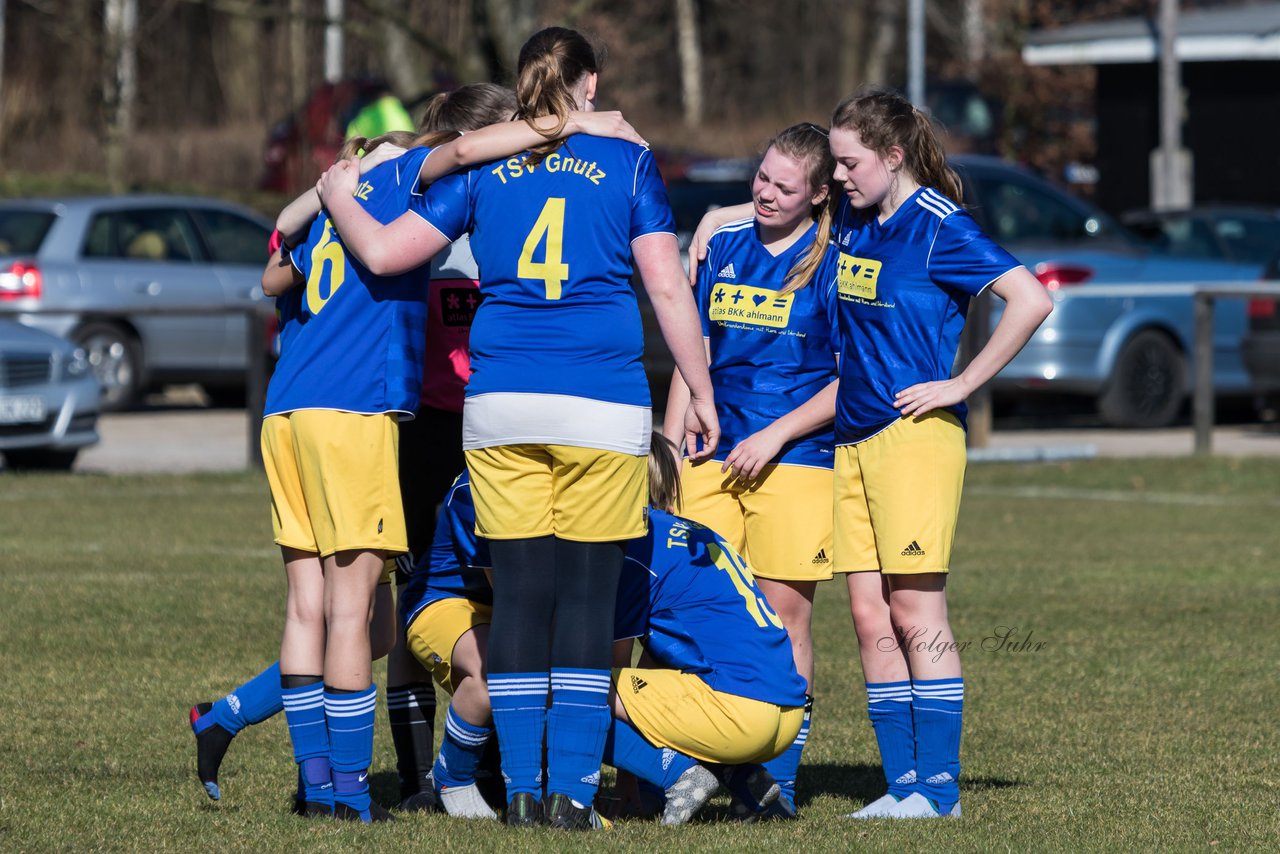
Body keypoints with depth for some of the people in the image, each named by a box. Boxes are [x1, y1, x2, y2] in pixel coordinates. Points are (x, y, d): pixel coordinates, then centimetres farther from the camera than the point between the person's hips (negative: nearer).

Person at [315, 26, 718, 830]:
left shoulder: (482, 166, 10)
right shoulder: (627, 161, 6)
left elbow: (384, 252, 7)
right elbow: (669, 288, 2)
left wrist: (338, 198, 26)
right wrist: (702, 394, 9)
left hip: (500, 399, 2)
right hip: (603, 398, -2)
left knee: (520, 592, 5)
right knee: (588, 597, 1)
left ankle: (522, 790, 4)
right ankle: (573, 792, -4)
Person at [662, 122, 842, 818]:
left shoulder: (833, 265, -3)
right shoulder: (724, 247, 11)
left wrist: (773, 436, -10)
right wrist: (669, 446, 12)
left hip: (796, 459, -4)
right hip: (713, 459, 4)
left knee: (785, 613, -3)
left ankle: (778, 779, 2)